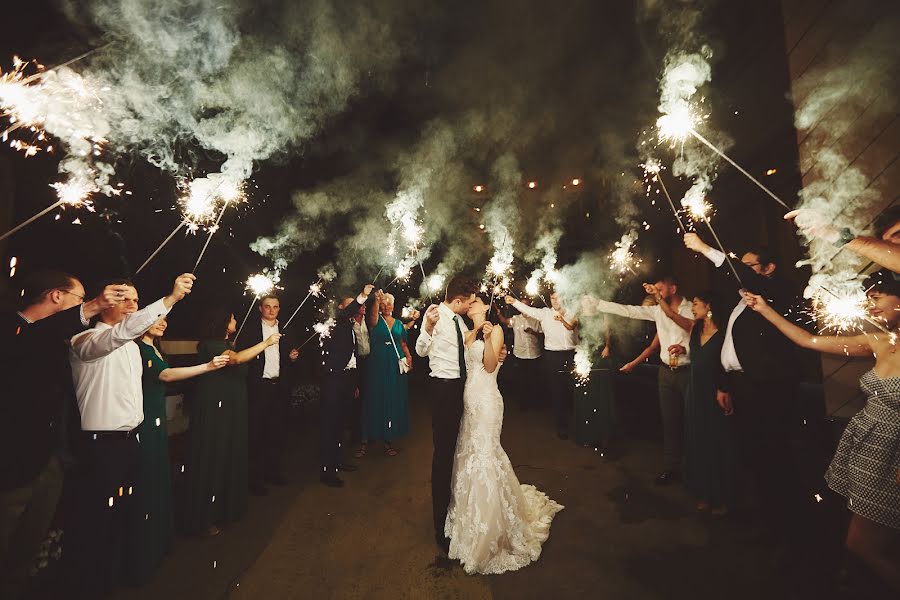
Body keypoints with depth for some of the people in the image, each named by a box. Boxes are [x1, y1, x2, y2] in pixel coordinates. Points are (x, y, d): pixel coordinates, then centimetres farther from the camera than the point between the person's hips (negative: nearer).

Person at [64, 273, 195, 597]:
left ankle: (111, 575, 36)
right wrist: (170, 299, -45)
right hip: (101, 444, -8)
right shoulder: (86, 340, -14)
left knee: (121, 512, 19)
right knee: (94, 518, 5)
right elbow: (123, 331, -36)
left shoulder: (132, 345, 13)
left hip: (130, 440, 8)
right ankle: (86, 584, 24)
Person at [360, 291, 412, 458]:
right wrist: (377, 299, -40)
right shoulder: (376, 320, 1)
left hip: (396, 366, 4)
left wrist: (409, 356, -1)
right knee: (375, 399, 0)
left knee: (393, 400, 7)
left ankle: (388, 439, 19)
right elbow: (373, 313, -23)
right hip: (377, 364, -3)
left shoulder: (399, 323, 12)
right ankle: (366, 438, 13)